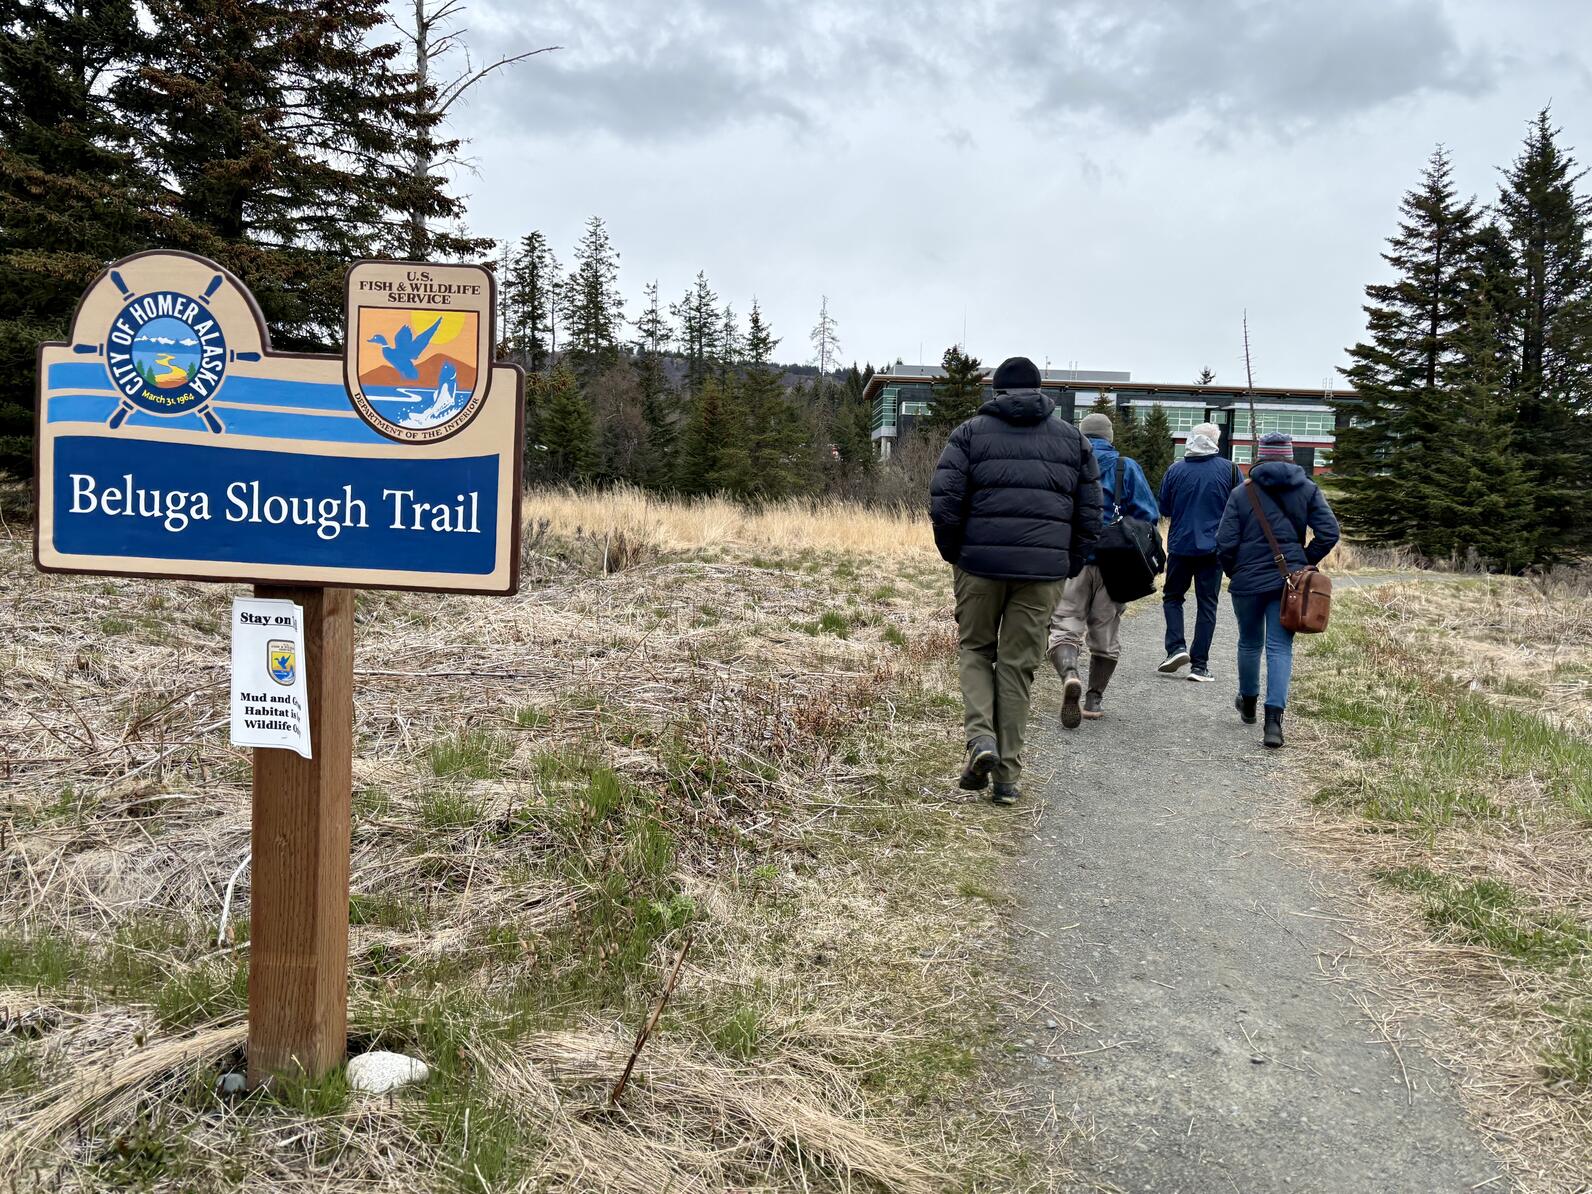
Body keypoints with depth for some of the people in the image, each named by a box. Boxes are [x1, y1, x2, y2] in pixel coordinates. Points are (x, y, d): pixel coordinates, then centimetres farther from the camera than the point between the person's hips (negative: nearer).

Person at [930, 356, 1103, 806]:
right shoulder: (1072, 439, 12)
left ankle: (980, 737, -5)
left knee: (975, 650, 16)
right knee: (1018, 664, 7)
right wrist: (1068, 565, 15)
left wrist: (953, 554, 8)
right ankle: (1008, 774, 8)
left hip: (981, 565, -1)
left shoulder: (971, 432, 4)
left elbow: (944, 500, -5)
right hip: (1043, 569, 2)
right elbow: (1090, 512, 9)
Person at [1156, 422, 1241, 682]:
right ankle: (1200, 664, 3)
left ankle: (1176, 647, -4)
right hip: (1214, 548, 0)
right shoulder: (1229, 470, -3)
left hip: (1180, 546, 0)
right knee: (1207, 604, 5)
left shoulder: (1175, 471, -3)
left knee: (1172, 597, 15)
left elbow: (1164, 509, 5)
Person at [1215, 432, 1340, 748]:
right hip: (1290, 581, 0)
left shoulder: (1242, 493, -3)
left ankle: (1248, 703, 39)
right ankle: (1274, 717, -14)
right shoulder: (1308, 490, 2)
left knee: (1249, 643, 18)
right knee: (1280, 648, 0)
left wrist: (1233, 572, 9)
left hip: (1248, 581, 0)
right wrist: (1306, 562, 9)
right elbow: (1329, 533, -5)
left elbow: (1225, 542, -7)